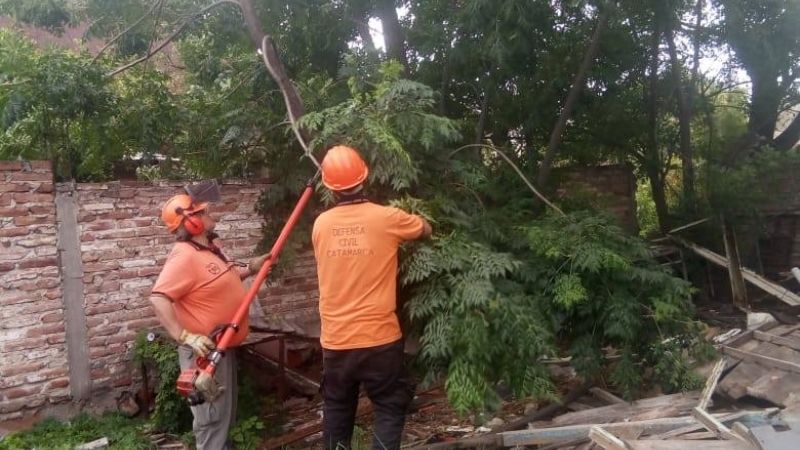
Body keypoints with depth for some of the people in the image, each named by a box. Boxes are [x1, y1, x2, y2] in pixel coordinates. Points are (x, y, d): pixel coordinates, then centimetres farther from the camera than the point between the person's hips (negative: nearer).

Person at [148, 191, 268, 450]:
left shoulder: (209, 248, 8)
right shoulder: (185, 256, -23)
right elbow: (158, 299, -32)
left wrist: (251, 268, 11)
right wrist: (185, 336, -37)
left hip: (223, 346, 10)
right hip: (205, 351, -10)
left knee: (225, 413, 23)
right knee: (212, 416, -1)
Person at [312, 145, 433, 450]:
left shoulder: (321, 224, 0)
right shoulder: (387, 218, -9)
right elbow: (426, 230, 10)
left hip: (335, 340, 4)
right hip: (379, 339, -3)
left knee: (337, 410, 18)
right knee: (390, 408, 9)